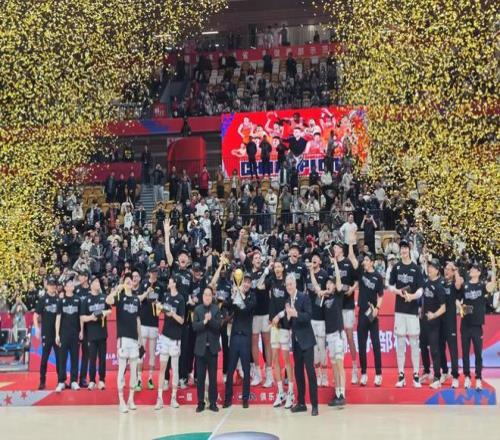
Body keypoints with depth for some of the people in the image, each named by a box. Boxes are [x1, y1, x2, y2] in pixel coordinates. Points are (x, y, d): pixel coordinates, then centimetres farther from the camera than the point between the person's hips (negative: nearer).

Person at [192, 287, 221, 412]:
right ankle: (200, 403, 11)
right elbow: (194, 326, -6)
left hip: (212, 347, 0)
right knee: (200, 376, 4)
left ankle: (213, 402, 11)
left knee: (213, 376, 4)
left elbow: (218, 326, -8)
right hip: (200, 347, 1)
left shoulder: (216, 309, 0)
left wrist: (211, 319, -24)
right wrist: (204, 321, -21)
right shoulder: (197, 309, 3)